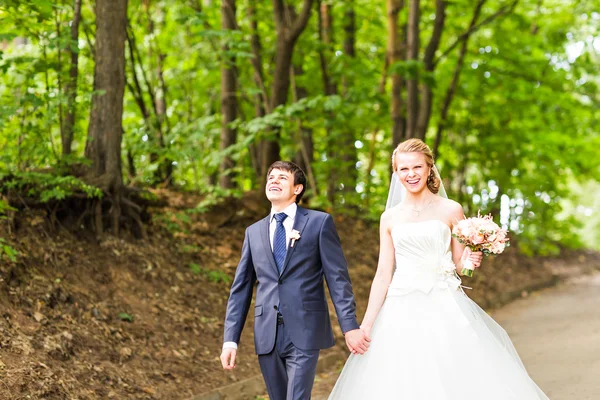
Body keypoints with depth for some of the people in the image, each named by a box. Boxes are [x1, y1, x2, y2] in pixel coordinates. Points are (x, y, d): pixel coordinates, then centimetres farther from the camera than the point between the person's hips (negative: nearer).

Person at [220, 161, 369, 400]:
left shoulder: (319, 222, 3)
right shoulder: (254, 232, 14)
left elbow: (338, 278, -2)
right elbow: (241, 289, 11)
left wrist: (350, 326, -10)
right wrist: (230, 340, 4)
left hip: (304, 333, -4)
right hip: (267, 336, 4)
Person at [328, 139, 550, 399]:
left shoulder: (451, 210, 4)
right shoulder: (390, 218, 9)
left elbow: (459, 266, 8)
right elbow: (383, 274, 9)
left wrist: (470, 262, -15)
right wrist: (366, 324, 3)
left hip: (445, 310, -2)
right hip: (402, 313, 2)